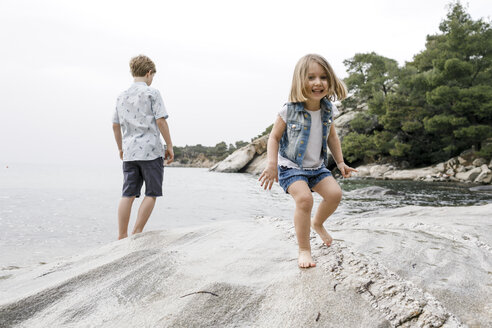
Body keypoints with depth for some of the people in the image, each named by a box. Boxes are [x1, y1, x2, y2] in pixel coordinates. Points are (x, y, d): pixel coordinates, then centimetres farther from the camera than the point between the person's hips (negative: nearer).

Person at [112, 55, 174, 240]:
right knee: (151, 194, 3)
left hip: (129, 153, 6)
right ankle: (137, 234, 2)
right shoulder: (152, 93, -2)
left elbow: (115, 126, 19)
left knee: (128, 195, 6)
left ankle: (122, 236, 6)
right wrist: (170, 146, -4)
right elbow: (160, 121, -10)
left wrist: (121, 148, 29)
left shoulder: (122, 96, 16)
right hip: (151, 150, -6)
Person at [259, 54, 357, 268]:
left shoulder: (327, 111, -2)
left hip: (317, 167, 5)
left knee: (335, 193, -12)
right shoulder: (289, 111, -17)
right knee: (304, 199, -26)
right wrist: (272, 165, -17)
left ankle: (317, 223, 21)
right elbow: (274, 138, -8)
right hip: (291, 167, -5)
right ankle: (304, 249, -9)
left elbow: (332, 137, 14)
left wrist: (340, 162, 15)